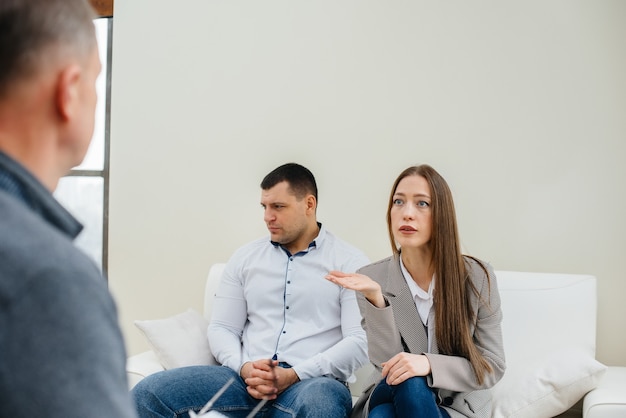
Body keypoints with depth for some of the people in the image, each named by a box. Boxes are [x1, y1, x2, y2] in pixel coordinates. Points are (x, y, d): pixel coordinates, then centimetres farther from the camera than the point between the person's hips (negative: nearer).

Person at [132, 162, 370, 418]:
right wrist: (244, 368, -7)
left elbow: (359, 340, -4)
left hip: (311, 382, -4)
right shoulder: (245, 258, 16)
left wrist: (294, 375, -14)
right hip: (247, 378, 4)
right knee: (147, 394, -17)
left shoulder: (350, 262, 5)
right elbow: (221, 327, 13)